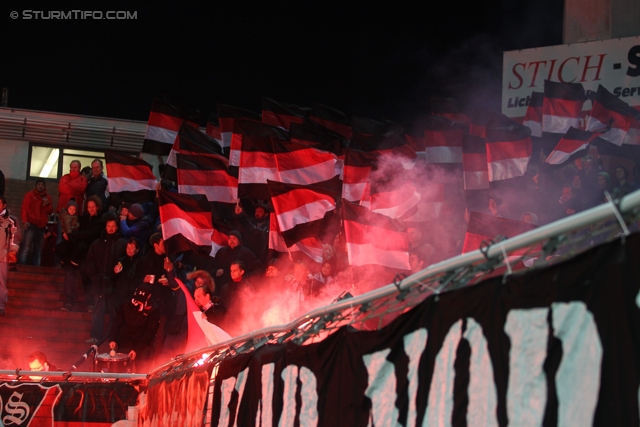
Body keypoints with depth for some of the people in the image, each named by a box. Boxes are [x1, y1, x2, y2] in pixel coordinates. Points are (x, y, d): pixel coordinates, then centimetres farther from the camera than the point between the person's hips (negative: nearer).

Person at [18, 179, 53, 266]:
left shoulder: (47, 198, 16)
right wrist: (24, 221, -18)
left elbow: (50, 212, 14)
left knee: (38, 250, 8)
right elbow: (24, 208, -5)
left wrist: (48, 204, -7)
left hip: (42, 227, 5)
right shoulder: (30, 195, 3)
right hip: (31, 225, -5)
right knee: (26, 247, -15)